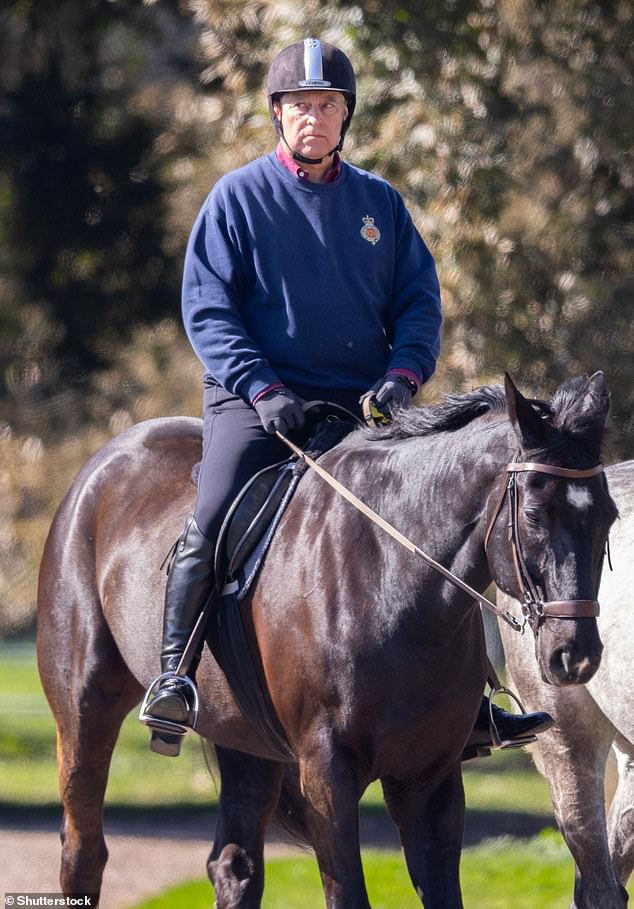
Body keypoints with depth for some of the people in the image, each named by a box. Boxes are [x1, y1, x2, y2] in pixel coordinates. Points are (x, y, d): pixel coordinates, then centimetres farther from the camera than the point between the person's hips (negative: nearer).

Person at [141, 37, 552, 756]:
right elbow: (207, 310, -4)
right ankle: (173, 675, -18)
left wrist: (403, 374, -9)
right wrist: (262, 388, -18)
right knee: (212, 521, -27)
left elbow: (419, 301, 11)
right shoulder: (237, 198, 2)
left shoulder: (379, 203, 12)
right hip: (256, 400, -4)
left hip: (362, 404, 4)